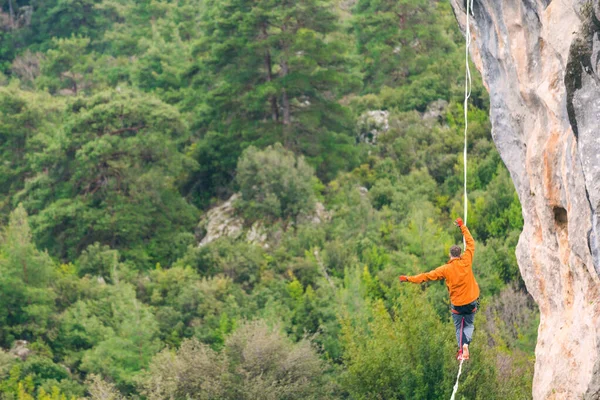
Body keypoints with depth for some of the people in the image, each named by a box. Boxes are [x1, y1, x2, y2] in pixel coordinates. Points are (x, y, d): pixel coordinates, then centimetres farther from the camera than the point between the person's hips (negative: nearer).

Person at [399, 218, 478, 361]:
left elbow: (427, 276, -10)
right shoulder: (466, 262, -11)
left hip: (457, 304, -1)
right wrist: (462, 227, 12)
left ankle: (461, 348, -6)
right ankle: (466, 343, -9)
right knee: (469, 325, 19)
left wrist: (409, 279, -1)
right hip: (471, 302, 1)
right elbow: (471, 243, 2)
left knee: (459, 328, 16)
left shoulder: (446, 269, -14)